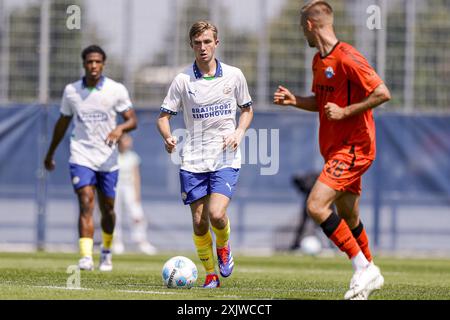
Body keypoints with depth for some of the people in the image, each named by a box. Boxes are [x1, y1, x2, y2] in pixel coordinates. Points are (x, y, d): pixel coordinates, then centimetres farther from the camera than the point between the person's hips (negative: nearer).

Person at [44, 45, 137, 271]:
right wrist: (50, 153, 23)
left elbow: (132, 120, -3)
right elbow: (62, 123, 16)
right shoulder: (71, 91, 3)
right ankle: (86, 257, -25)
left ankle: (106, 251, 36)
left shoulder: (117, 90, -3)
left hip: (108, 159, 0)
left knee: (107, 208, 10)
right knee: (86, 203, -17)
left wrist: (120, 128, -26)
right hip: (81, 157, 0)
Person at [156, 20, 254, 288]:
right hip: (193, 162, 1)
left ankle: (224, 246, 15)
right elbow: (164, 115, 3)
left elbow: (247, 109, 15)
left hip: (226, 159, -1)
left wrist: (239, 132, -4)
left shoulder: (234, 75, 2)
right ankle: (211, 274, 19)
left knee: (216, 215, -19)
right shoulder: (183, 80, 0)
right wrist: (168, 137, -18)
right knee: (199, 221, 2)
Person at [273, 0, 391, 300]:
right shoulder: (319, 61, 12)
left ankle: (363, 267, -11)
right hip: (336, 148, 9)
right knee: (348, 218, 15)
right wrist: (294, 100, 6)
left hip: (353, 148, -9)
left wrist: (345, 112, -20)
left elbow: (383, 94, -22)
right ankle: (371, 274, 30)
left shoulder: (347, 58, -18)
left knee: (316, 206, -18)